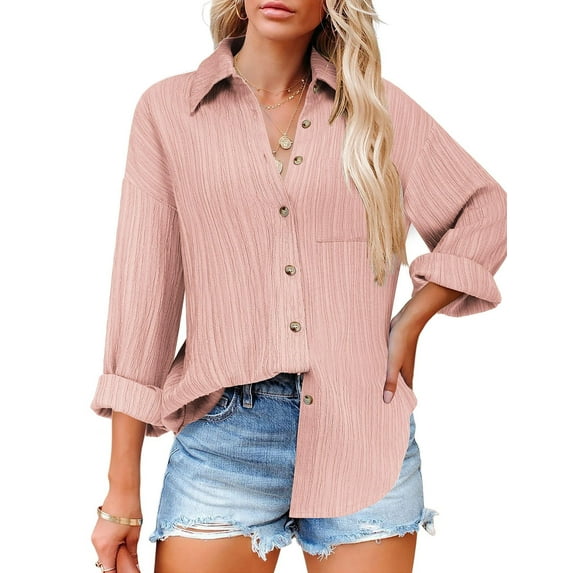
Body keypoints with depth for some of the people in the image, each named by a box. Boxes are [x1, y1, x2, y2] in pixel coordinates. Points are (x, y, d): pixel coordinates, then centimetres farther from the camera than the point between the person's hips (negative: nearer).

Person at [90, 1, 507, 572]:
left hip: (365, 433, 1)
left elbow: (482, 210, 17)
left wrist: (411, 321, 3)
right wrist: (122, 492, -2)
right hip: (224, 434, -1)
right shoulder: (168, 109, 2)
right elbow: (142, 291, -1)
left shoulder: (378, 108, 6)